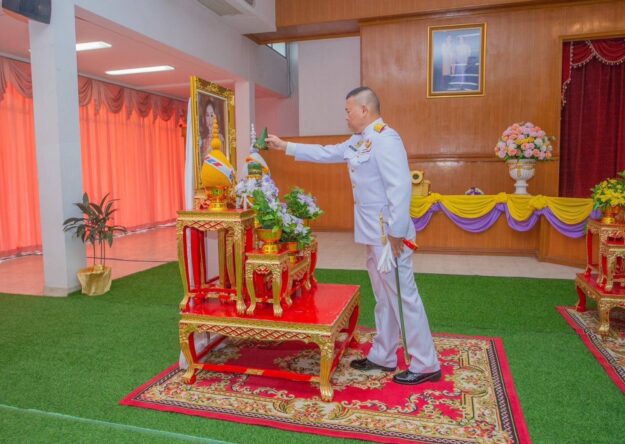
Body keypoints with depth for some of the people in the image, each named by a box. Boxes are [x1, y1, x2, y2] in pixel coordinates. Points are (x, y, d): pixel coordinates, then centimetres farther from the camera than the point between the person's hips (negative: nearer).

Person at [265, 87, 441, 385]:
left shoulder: (385, 139, -16)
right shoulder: (358, 141, 14)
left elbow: (400, 187, -23)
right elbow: (326, 153, 24)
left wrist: (396, 233, -23)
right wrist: (285, 147, 26)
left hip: (388, 235, -10)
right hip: (374, 234, 10)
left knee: (403, 297, -1)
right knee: (384, 299, 17)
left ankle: (426, 366, 13)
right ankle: (382, 357, 29)